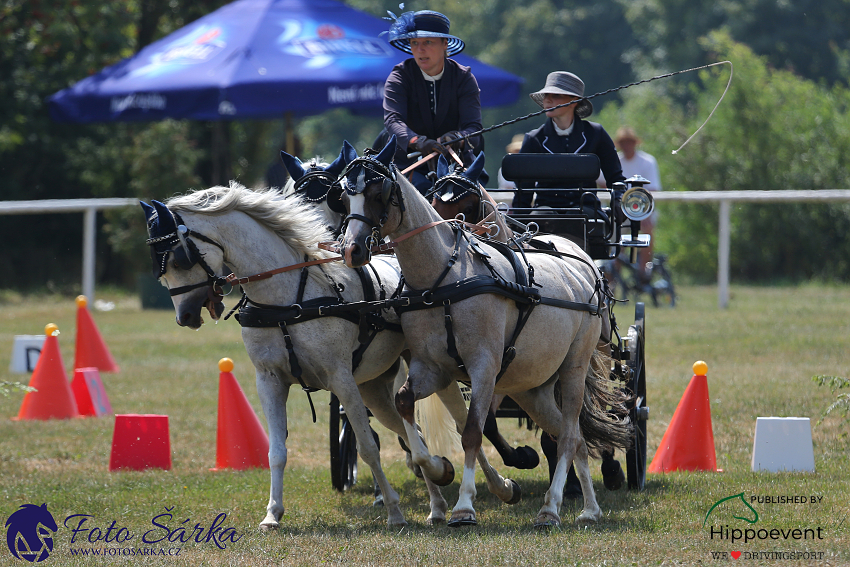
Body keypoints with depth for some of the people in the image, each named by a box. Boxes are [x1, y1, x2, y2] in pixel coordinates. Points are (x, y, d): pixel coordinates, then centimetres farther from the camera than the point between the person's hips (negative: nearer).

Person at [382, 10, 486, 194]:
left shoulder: (464, 77, 0)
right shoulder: (400, 77, -2)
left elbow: (473, 126, -11)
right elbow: (392, 120, -19)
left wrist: (458, 138, -38)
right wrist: (416, 141, -42)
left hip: (454, 160, 2)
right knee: (422, 186, -32)